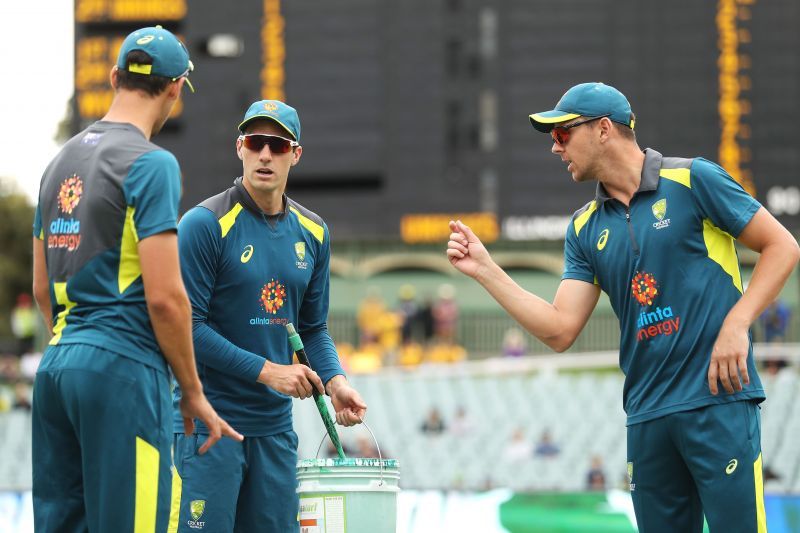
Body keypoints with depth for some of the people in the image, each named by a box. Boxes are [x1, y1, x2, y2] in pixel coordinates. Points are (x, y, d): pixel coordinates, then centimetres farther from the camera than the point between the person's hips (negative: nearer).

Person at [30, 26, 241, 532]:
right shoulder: (152, 164, -9)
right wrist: (193, 392, -5)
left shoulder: (61, 162, 16)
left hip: (56, 367, 8)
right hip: (124, 367, -8)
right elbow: (164, 296, -14)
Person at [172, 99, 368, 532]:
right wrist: (266, 370, -16)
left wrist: (333, 380, -3)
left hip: (275, 422, 6)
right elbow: (187, 326, -14)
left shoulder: (312, 233, 9)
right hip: (210, 419, -6)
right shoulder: (205, 224, -10)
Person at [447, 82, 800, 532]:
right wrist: (485, 269, 4)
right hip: (647, 417, 6)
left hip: (719, 399, -6)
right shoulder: (586, 229, 14)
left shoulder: (693, 180, -2)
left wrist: (736, 325, -10)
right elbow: (560, 331, 9)